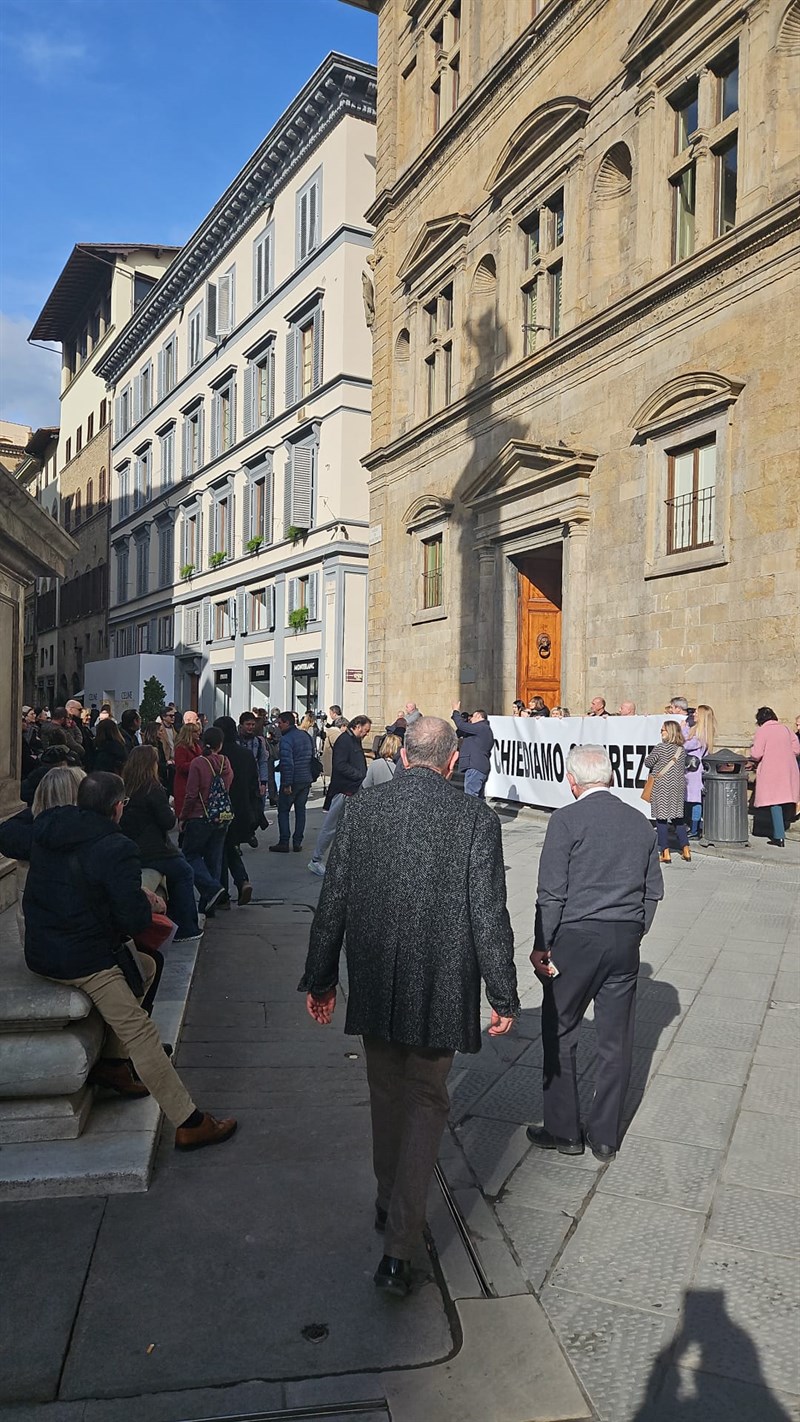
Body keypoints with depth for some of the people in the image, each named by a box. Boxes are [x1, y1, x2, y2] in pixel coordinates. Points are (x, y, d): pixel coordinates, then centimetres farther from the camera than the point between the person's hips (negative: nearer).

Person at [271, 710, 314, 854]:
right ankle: (297, 843, 13)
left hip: (293, 781, -7)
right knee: (300, 810, 11)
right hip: (307, 780, 7)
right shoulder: (306, 736, 11)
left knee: (283, 811, 3)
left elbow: (287, 763, -22)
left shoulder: (286, 739, -15)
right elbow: (312, 757, 16)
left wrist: (287, 784, -20)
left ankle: (284, 843, 2)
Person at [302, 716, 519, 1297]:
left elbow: (333, 902, -1)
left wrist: (320, 978, 9)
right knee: (426, 1102, 14)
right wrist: (504, 996, -1)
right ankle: (399, 1246, 11)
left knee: (387, 1095, 23)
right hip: (441, 987, -3)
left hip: (374, 983, 3)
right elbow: (489, 915, -12)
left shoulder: (361, 807, -5)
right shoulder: (475, 818, -12)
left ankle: (390, 1205, 44)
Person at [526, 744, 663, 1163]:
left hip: (575, 939, -5)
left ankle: (564, 1131, 21)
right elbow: (653, 890, 10)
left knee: (560, 1036, 11)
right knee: (616, 1041, 13)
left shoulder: (566, 820, -10)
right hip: (626, 941, 5)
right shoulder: (641, 822, 6)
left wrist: (541, 947, -5)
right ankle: (605, 1136, 24)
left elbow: (551, 892, -12)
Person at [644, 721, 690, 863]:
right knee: (678, 818, 14)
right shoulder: (682, 749, 6)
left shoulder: (660, 748, -12)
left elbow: (648, 763, -4)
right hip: (678, 786, 6)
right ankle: (686, 850, 13)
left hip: (662, 788, -6)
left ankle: (666, 853, -1)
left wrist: (646, 758, 18)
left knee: (661, 819, 0)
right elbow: (683, 768, 14)